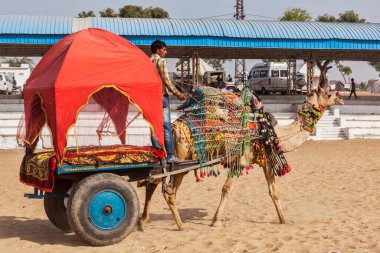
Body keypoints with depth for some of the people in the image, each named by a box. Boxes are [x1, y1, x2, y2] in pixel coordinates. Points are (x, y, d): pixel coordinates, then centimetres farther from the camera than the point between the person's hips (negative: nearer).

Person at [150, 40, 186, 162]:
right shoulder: (161, 61, -6)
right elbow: (166, 80, -14)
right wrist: (177, 93, -9)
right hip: (161, 96, -6)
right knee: (166, 126, -3)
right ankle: (170, 155, -3)